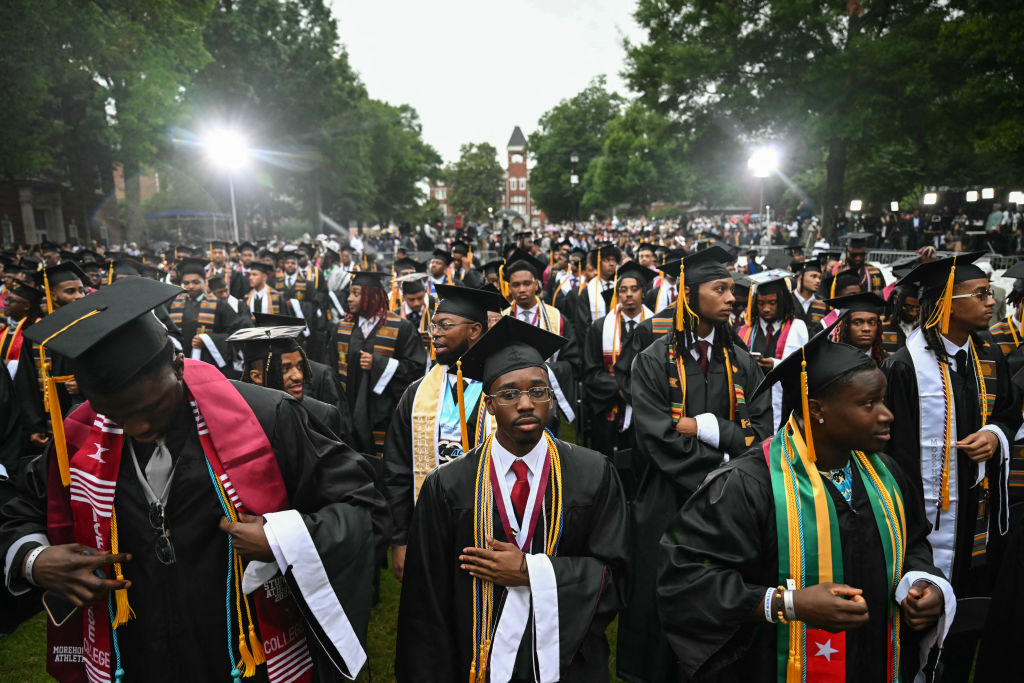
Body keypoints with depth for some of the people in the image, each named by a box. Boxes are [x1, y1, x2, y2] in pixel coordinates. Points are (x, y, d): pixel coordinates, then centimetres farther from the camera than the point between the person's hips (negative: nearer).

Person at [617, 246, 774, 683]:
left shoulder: (741, 362, 6)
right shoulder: (653, 362, -7)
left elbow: (760, 432, -3)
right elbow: (660, 440, -15)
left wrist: (701, 426, -14)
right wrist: (725, 467, -13)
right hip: (669, 503, -3)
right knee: (666, 605, 9)